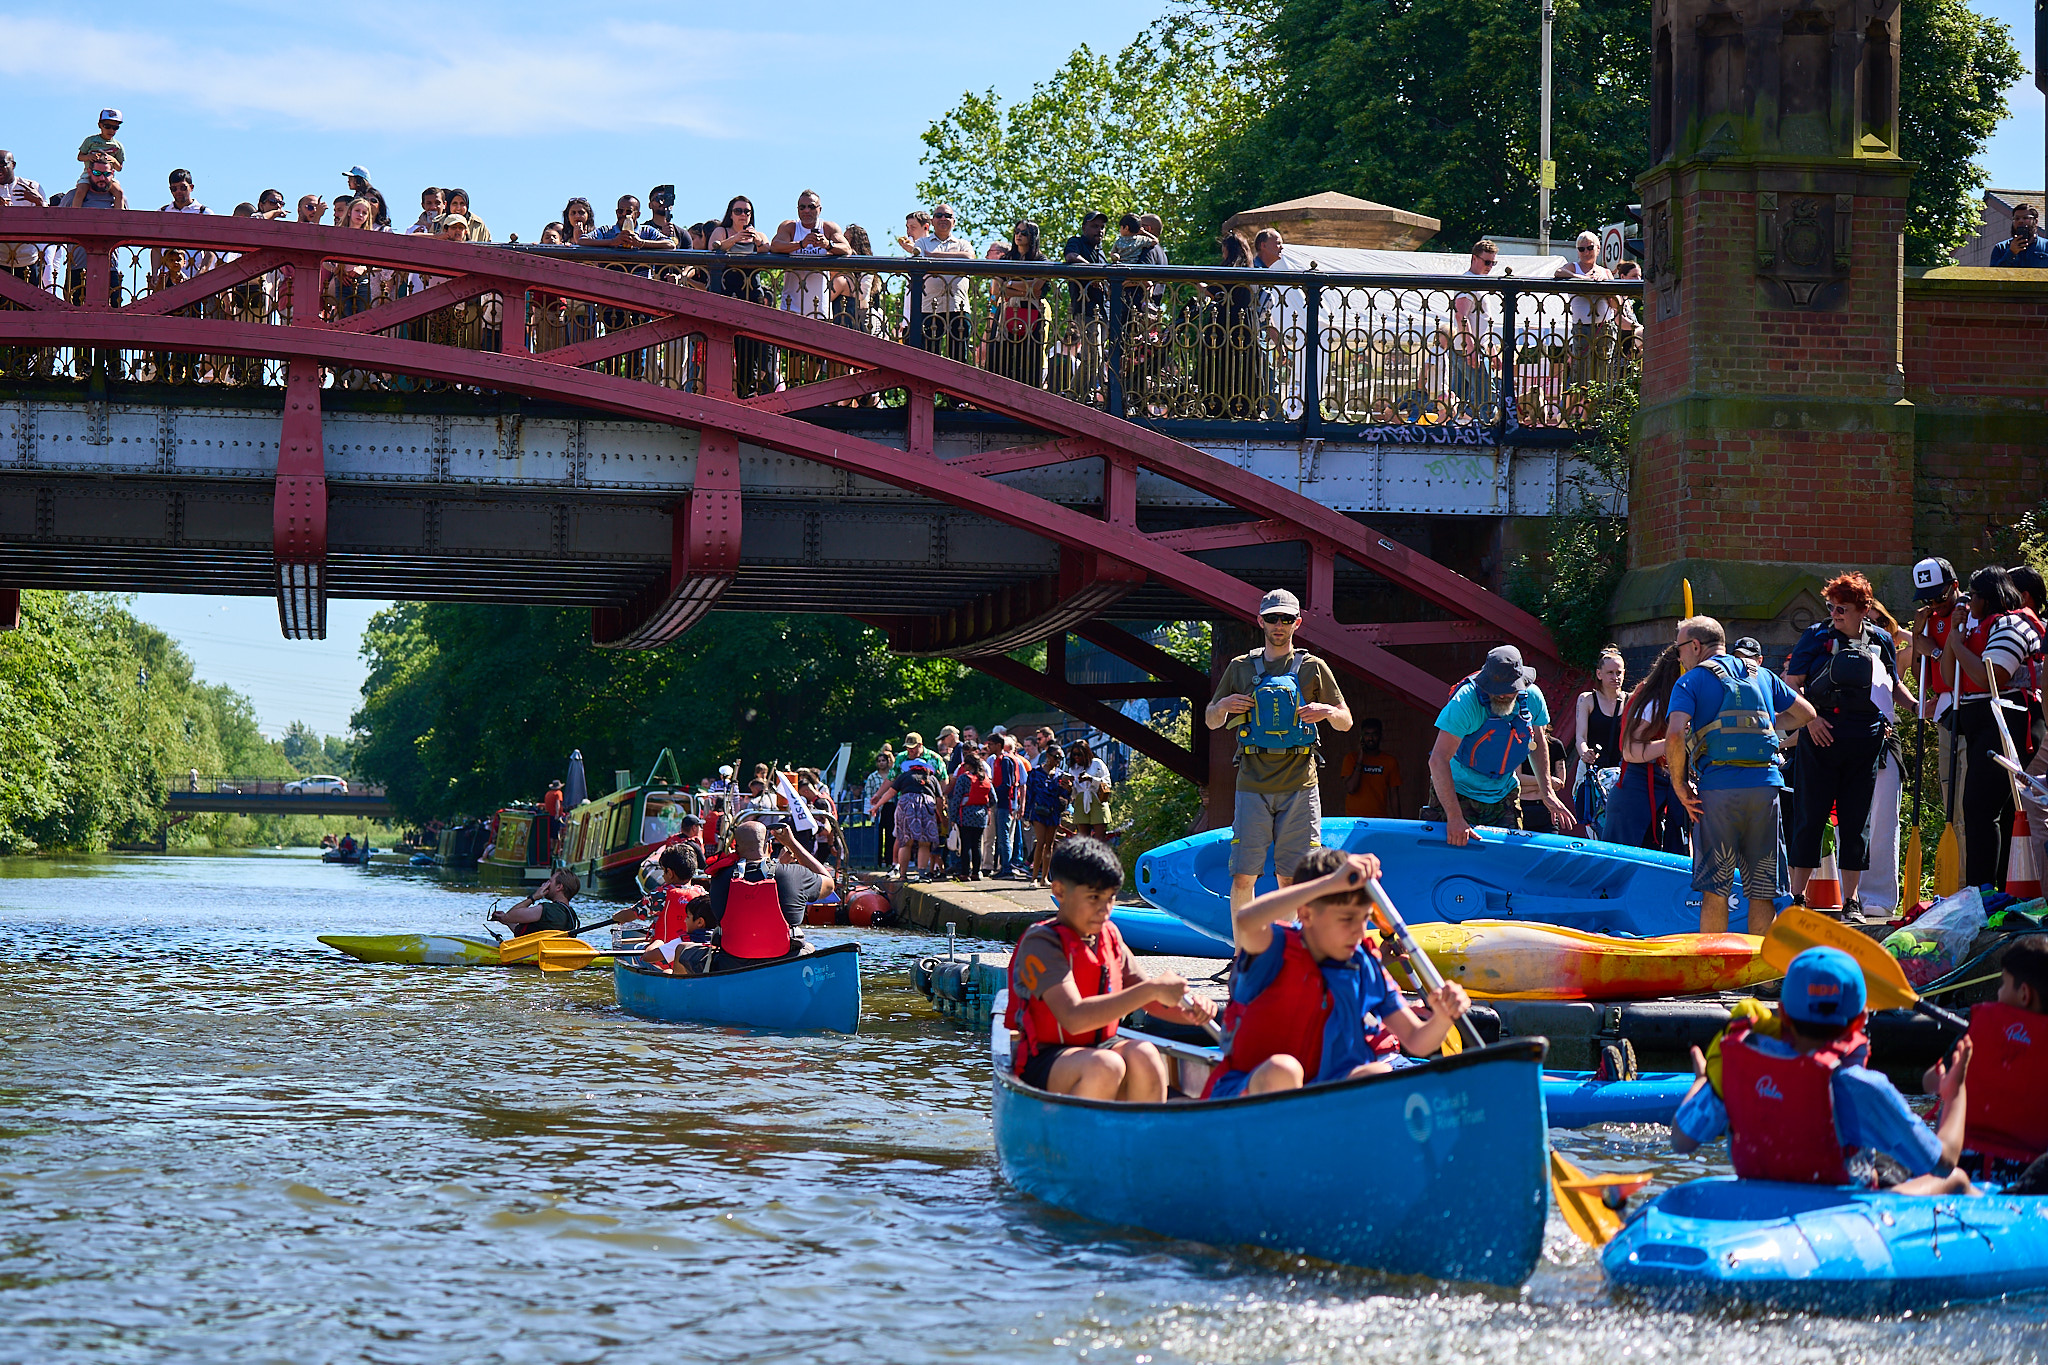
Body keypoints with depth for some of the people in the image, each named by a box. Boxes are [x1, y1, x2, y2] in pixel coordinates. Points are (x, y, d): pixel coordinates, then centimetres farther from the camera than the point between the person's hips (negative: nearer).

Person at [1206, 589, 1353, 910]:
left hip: (1299, 785, -1)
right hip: (1253, 784, 1)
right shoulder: (1241, 668, 11)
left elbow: (1346, 723, 11)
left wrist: (1326, 711, -11)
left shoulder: (1313, 668, 7)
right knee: (1242, 877, -4)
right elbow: (1211, 722, 17)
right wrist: (1223, 706, -5)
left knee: (1290, 879, 1)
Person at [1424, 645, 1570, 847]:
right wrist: (1454, 818, -38)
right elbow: (1438, 760, -32)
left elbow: (1539, 741, 12)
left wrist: (1547, 792, 7)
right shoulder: (1466, 700, -26)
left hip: (1504, 795, 5)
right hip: (1458, 791, -5)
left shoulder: (1532, 697, -10)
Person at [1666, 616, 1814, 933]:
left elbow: (1674, 735, -12)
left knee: (1714, 891, 1)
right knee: (1762, 892, 7)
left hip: (1719, 786, -4)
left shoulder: (1691, 681, 3)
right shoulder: (1762, 675, 18)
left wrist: (1680, 785, -3)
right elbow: (1806, 712, 25)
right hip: (1766, 783, 4)